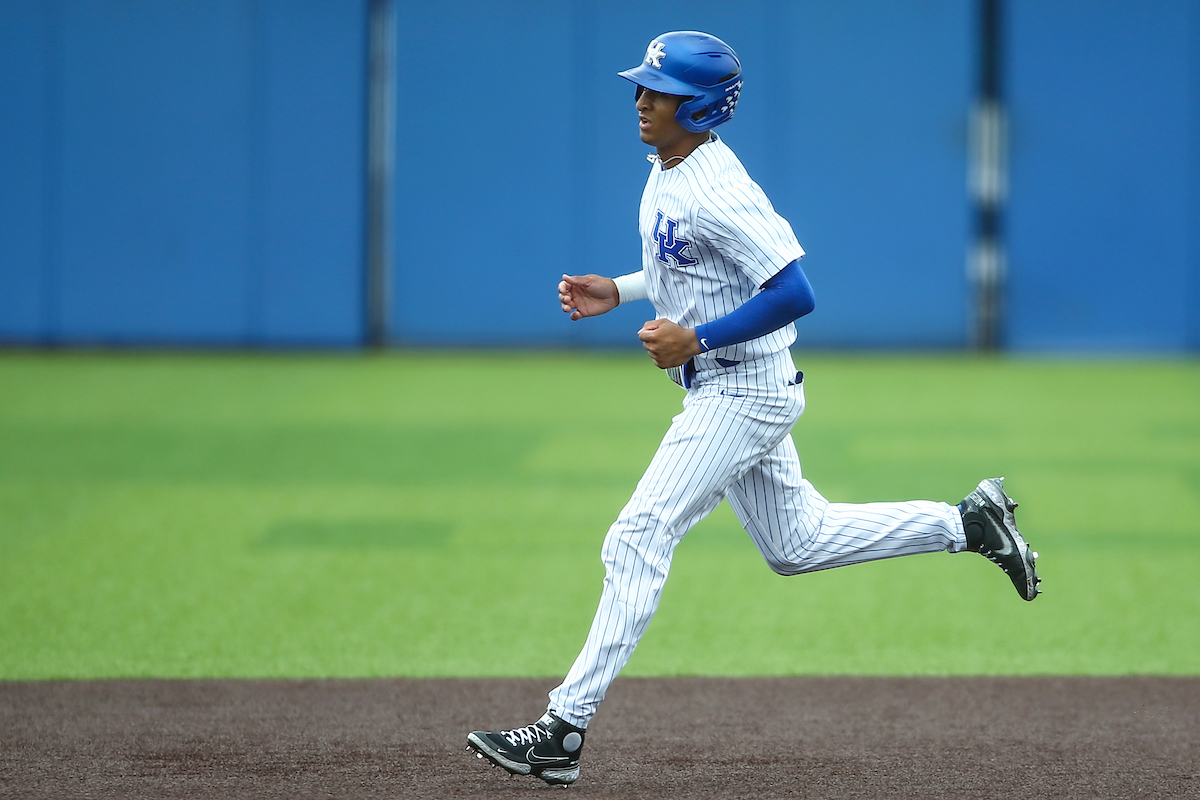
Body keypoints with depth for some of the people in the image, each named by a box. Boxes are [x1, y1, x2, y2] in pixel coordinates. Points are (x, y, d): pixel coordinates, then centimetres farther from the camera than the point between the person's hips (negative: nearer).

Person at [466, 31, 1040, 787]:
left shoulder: (717, 194, -24)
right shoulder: (669, 172, 6)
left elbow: (795, 294, -28)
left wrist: (697, 340, -26)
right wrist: (618, 291, 10)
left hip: (744, 392, -11)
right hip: (724, 391, 11)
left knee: (638, 541, -13)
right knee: (797, 544, 20)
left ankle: (564, 731, -13)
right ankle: (968, 522, 27)